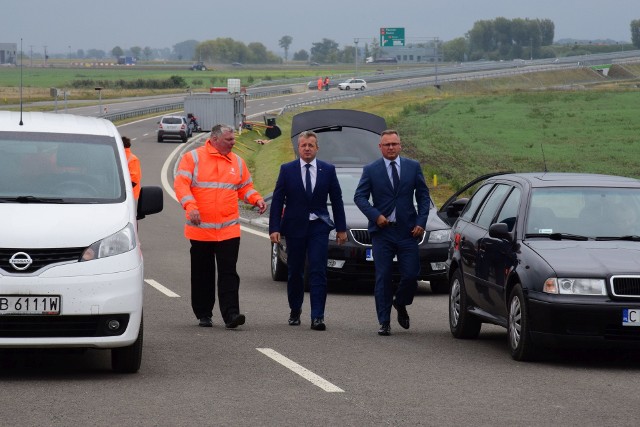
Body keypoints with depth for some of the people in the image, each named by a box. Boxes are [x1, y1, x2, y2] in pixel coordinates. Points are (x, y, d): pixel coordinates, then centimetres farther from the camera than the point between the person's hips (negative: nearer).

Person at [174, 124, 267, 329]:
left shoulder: (237, 162, 11)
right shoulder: (193, 158, -1)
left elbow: (245, 187, 20)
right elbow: (181, 184, -8)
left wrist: (257, 199, -1)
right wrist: (190, 205, -23)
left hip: (229, 229, 2)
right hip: (200, 229, -2)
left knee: (228, 273, -8)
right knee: (202, 274, 7)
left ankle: (230, 314, -14)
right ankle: (203, 315, 18)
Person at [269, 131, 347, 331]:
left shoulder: (328, 170, 3)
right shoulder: (287, 170, 1)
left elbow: (336, 200, 7)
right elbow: (277, 200, 0)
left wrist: (341, 228, 5)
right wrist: (274, 228, -8)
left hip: (319, 227, 0)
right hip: (294, 227, 1)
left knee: (318, 273, -9)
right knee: (295, 272, 9)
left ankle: (317, 317, -12)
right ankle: (295, 311, 28)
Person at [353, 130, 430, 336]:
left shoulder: (413, 167, 8)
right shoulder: (371, 170, 4)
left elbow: (423, 196, 10)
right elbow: (359, 196, 2)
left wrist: (421, 222, -2)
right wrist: (375, 215, -12)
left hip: (408, 232, 1)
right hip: (382, 232, -1)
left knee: (411, 276, -3)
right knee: (383, 278, -1)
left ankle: (400, 304, 27)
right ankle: (384, 322, 5)